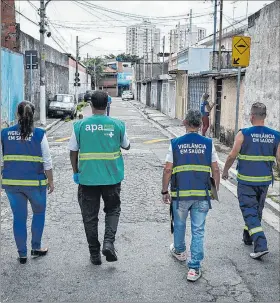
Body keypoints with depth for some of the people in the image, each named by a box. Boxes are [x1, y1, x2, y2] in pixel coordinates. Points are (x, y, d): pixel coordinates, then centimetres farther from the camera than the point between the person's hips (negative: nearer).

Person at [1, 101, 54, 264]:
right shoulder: (39, 134, -9)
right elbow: (47, 161, -7)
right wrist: (51, 180, 4)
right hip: (34, 182, -2)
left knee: (19, 217, 12)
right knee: (39, 212, 21)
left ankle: (22, 254, 20)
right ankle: (36, 248, 26)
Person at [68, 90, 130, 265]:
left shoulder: (80, 125, -5)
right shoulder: (117, 125, -4)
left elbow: (73, 151, 1)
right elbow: (126, 146, 11)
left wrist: (76, 172, 14)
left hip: (87, 177, 0)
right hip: (112, 177, 0)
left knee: (90, 216, 12)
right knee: (113, 210, 20)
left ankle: (95, 254, 20)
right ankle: (109, 242, -1)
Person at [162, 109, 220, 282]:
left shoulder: (175, 143, -5)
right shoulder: (208, 144, -2)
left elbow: (167, 170, -5)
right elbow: (215, 169, 0)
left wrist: (165, 191, 5)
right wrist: (216, 189, 14)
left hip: (180, 194, 0)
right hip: (202, 195, 0)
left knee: (179, 224, 23)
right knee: (198, 230, 6)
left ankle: (179, 251, 46)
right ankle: (194, 268, 6)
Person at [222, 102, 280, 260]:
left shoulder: (244, 134, -14)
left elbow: (232, 156, -9)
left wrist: (225, 170, 7)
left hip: (246, 181, -4)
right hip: (265, 180, 4)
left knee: (249, 211, 1)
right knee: (257, 210, 21)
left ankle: (261, 245, -10)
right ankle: (248, 236, 39)